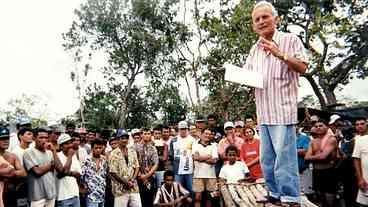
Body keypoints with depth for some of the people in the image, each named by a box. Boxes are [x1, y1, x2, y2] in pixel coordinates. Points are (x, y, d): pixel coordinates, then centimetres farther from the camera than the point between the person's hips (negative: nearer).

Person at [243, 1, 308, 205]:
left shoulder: (290, 40, 0)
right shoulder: (255, 49, 17)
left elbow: (303, 67, -6)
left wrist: (280, 54, -17)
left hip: (283, 109, -7)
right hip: (263, 111, 7)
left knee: (284, 157, -8)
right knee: (267, 158, 12)